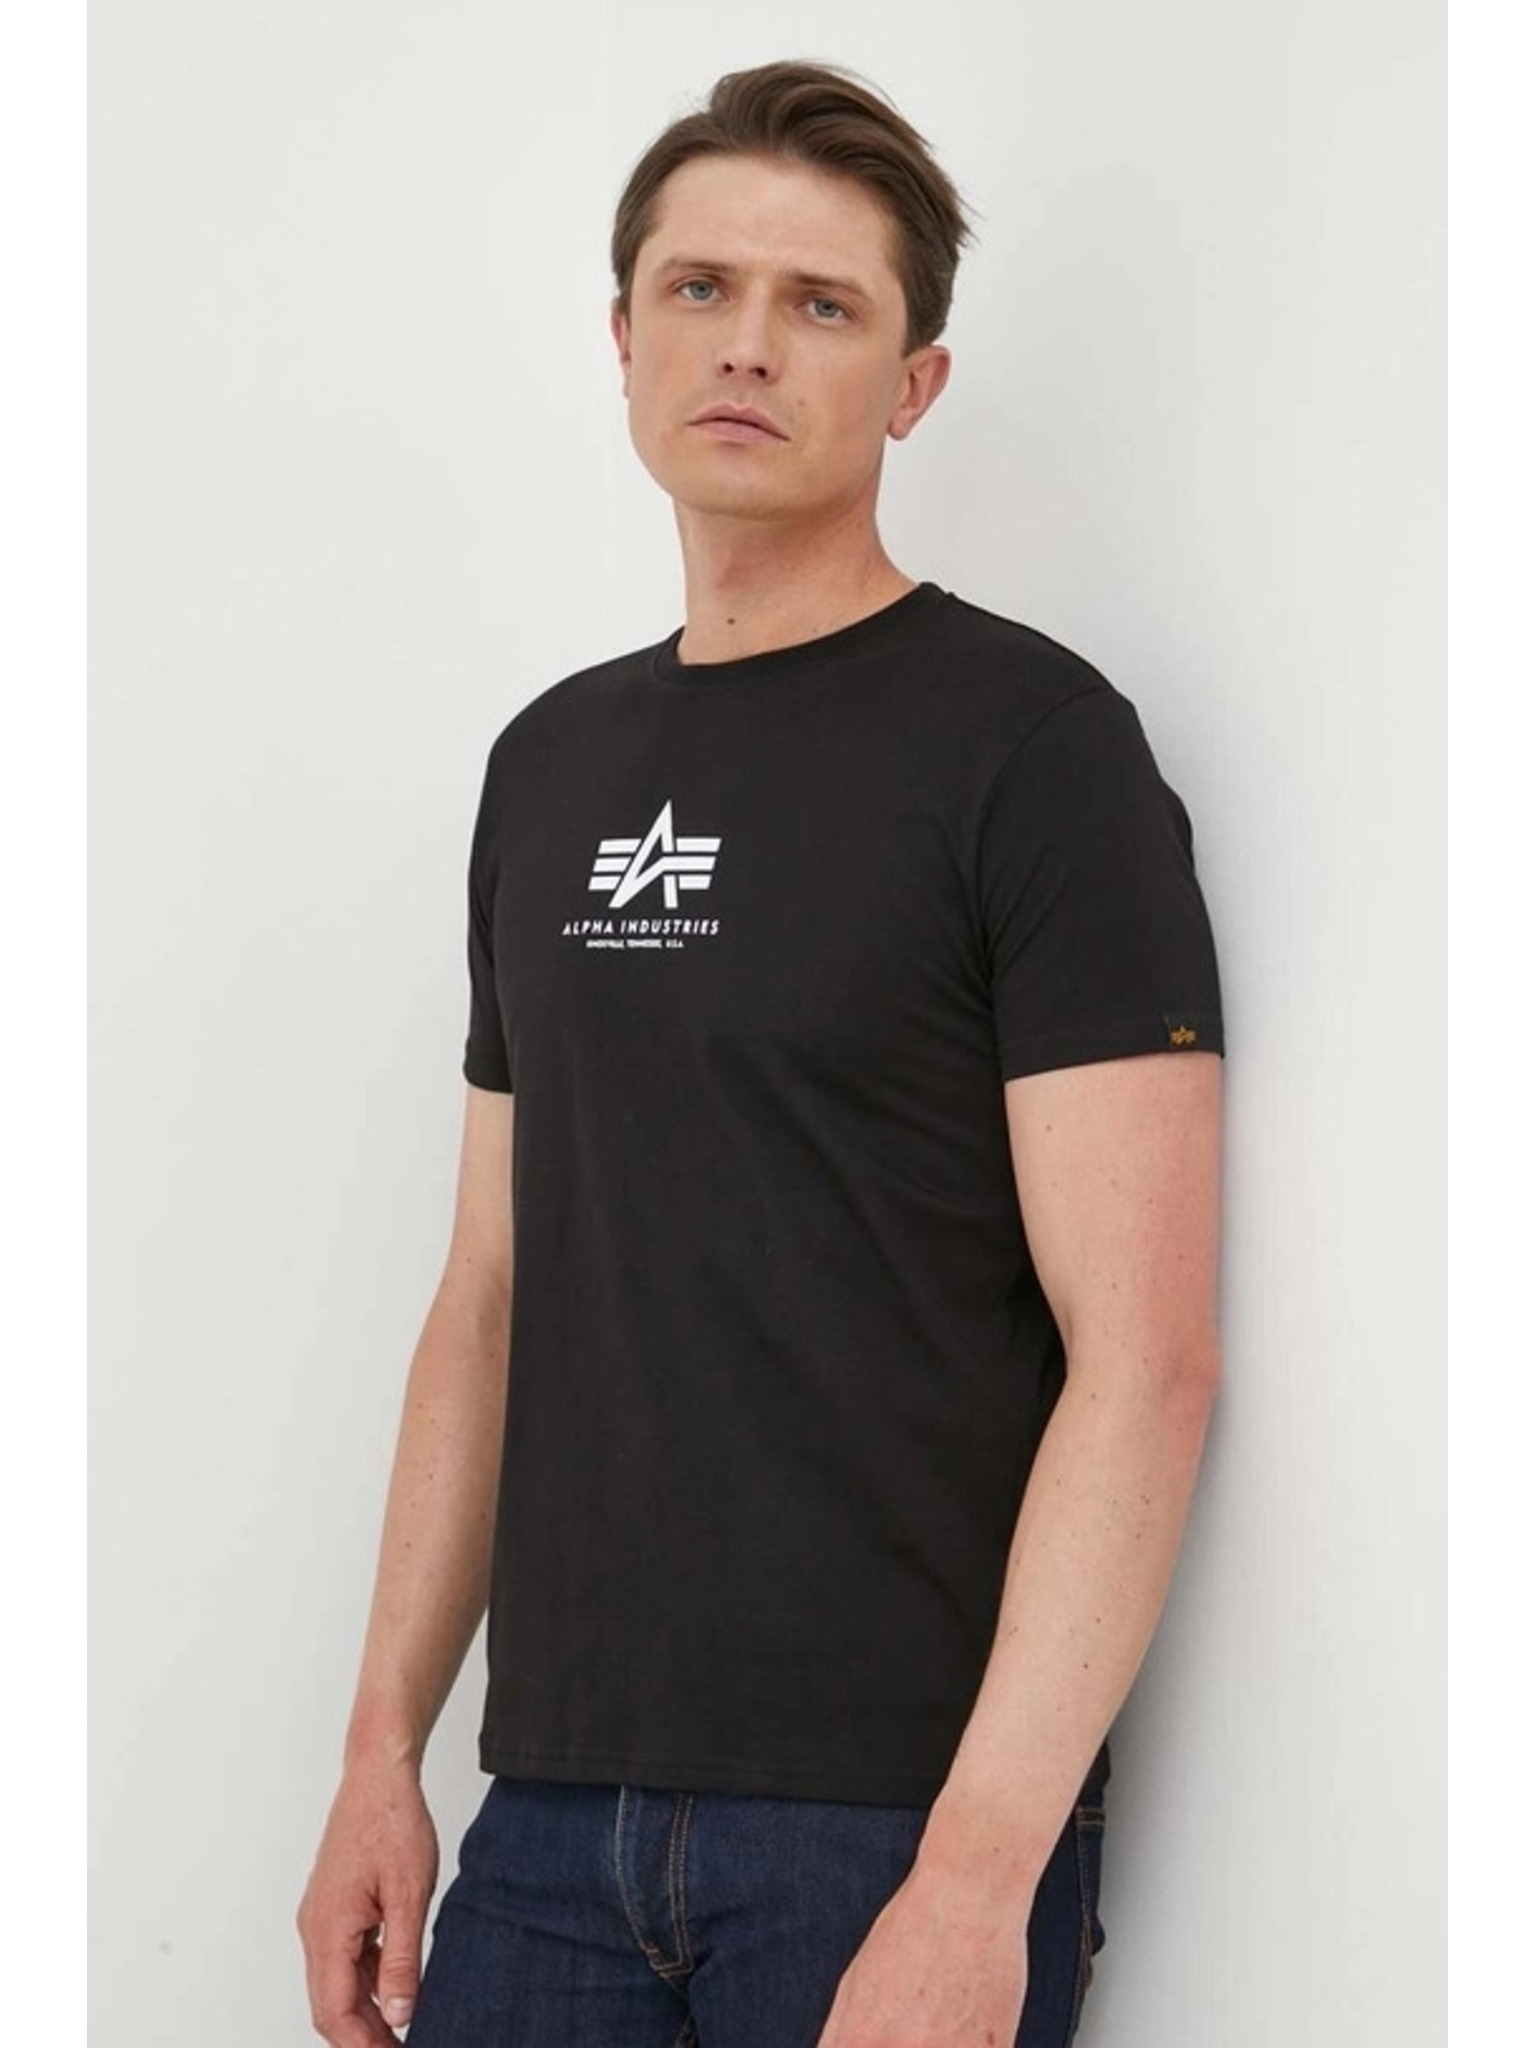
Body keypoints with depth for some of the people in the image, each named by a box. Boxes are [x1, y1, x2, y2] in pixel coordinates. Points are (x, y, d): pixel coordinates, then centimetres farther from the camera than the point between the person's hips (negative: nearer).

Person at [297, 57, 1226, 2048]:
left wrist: (978, 1875, -20)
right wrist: (385, 1748, 9)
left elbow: (1145, 1355, -14)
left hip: (896, 1827, -5)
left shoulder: (1031, 743, -7)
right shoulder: (553, 764, 13)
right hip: (557, 1810, 6)